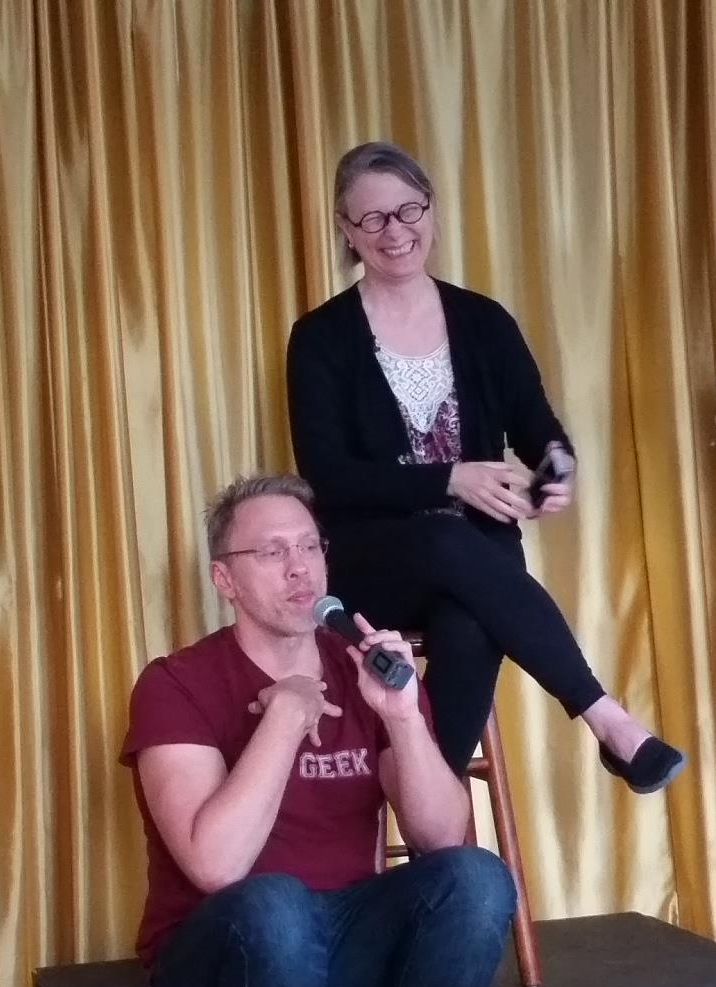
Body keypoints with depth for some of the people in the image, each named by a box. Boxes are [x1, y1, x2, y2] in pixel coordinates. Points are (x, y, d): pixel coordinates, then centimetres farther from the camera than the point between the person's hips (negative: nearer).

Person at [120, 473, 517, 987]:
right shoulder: (176, 683, -10)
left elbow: (442, 838, -6)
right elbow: (215, 867, -24)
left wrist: (402, 715, -21)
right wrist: (286, 714, -20)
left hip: (347, 930, 4)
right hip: (225, 945, -4)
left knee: (476, 877, -22)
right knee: (273, 906, -37)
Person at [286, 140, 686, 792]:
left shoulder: (484, 322, 9)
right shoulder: (322, 339, -1)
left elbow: (539, 431, 7)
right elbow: (326, 477, -10)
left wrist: (560, 468, -19)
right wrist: (452, 479, -22)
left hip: (474, 558, 2)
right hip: (368, 563, -2)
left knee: (469, 632, -35)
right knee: (449, 542, -37)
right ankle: (609, 720, -34)